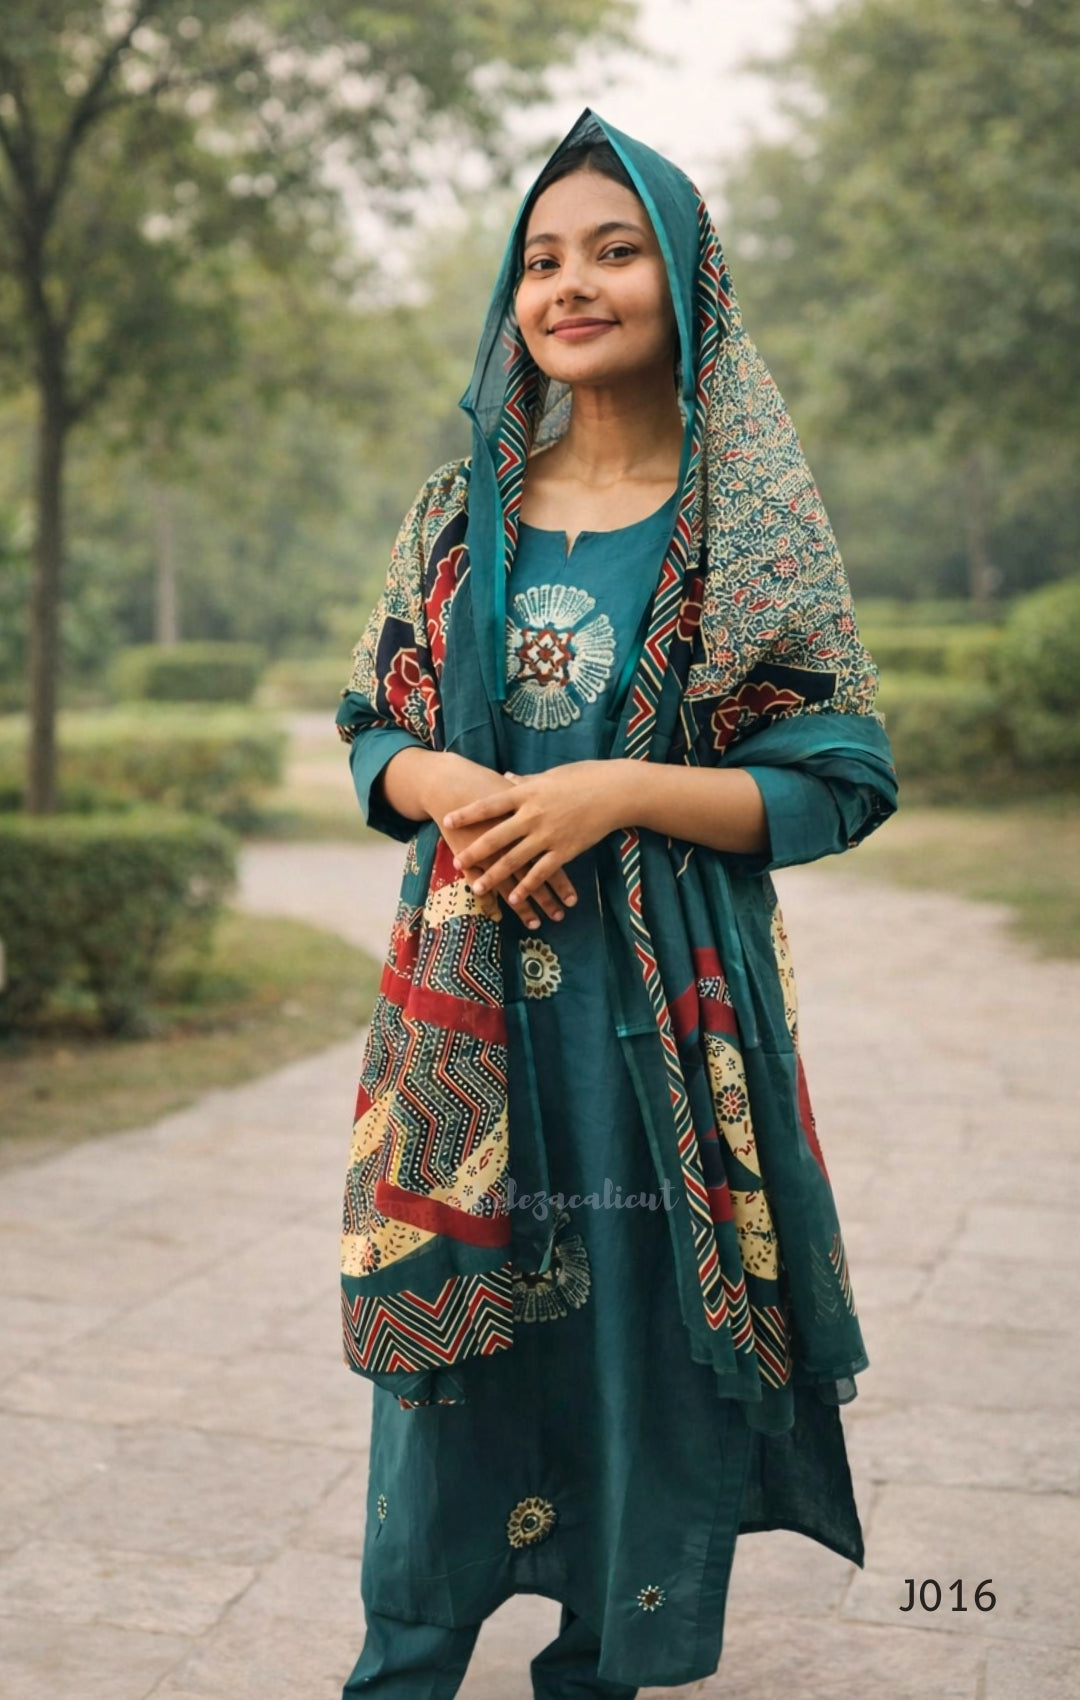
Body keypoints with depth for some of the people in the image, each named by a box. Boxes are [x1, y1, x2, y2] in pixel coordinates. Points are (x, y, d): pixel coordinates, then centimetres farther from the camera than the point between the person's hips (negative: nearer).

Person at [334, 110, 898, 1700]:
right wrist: (447, 785, -11)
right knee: (448, 1328, 8)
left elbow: (841, 779, -4)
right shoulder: (464, 507, 9)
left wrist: (619, 794, -17)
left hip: (671, 1005, -2)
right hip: (470, 999, 3)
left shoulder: (752, 521, -1)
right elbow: (372, 726, 13)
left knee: (643, 1325, 4)